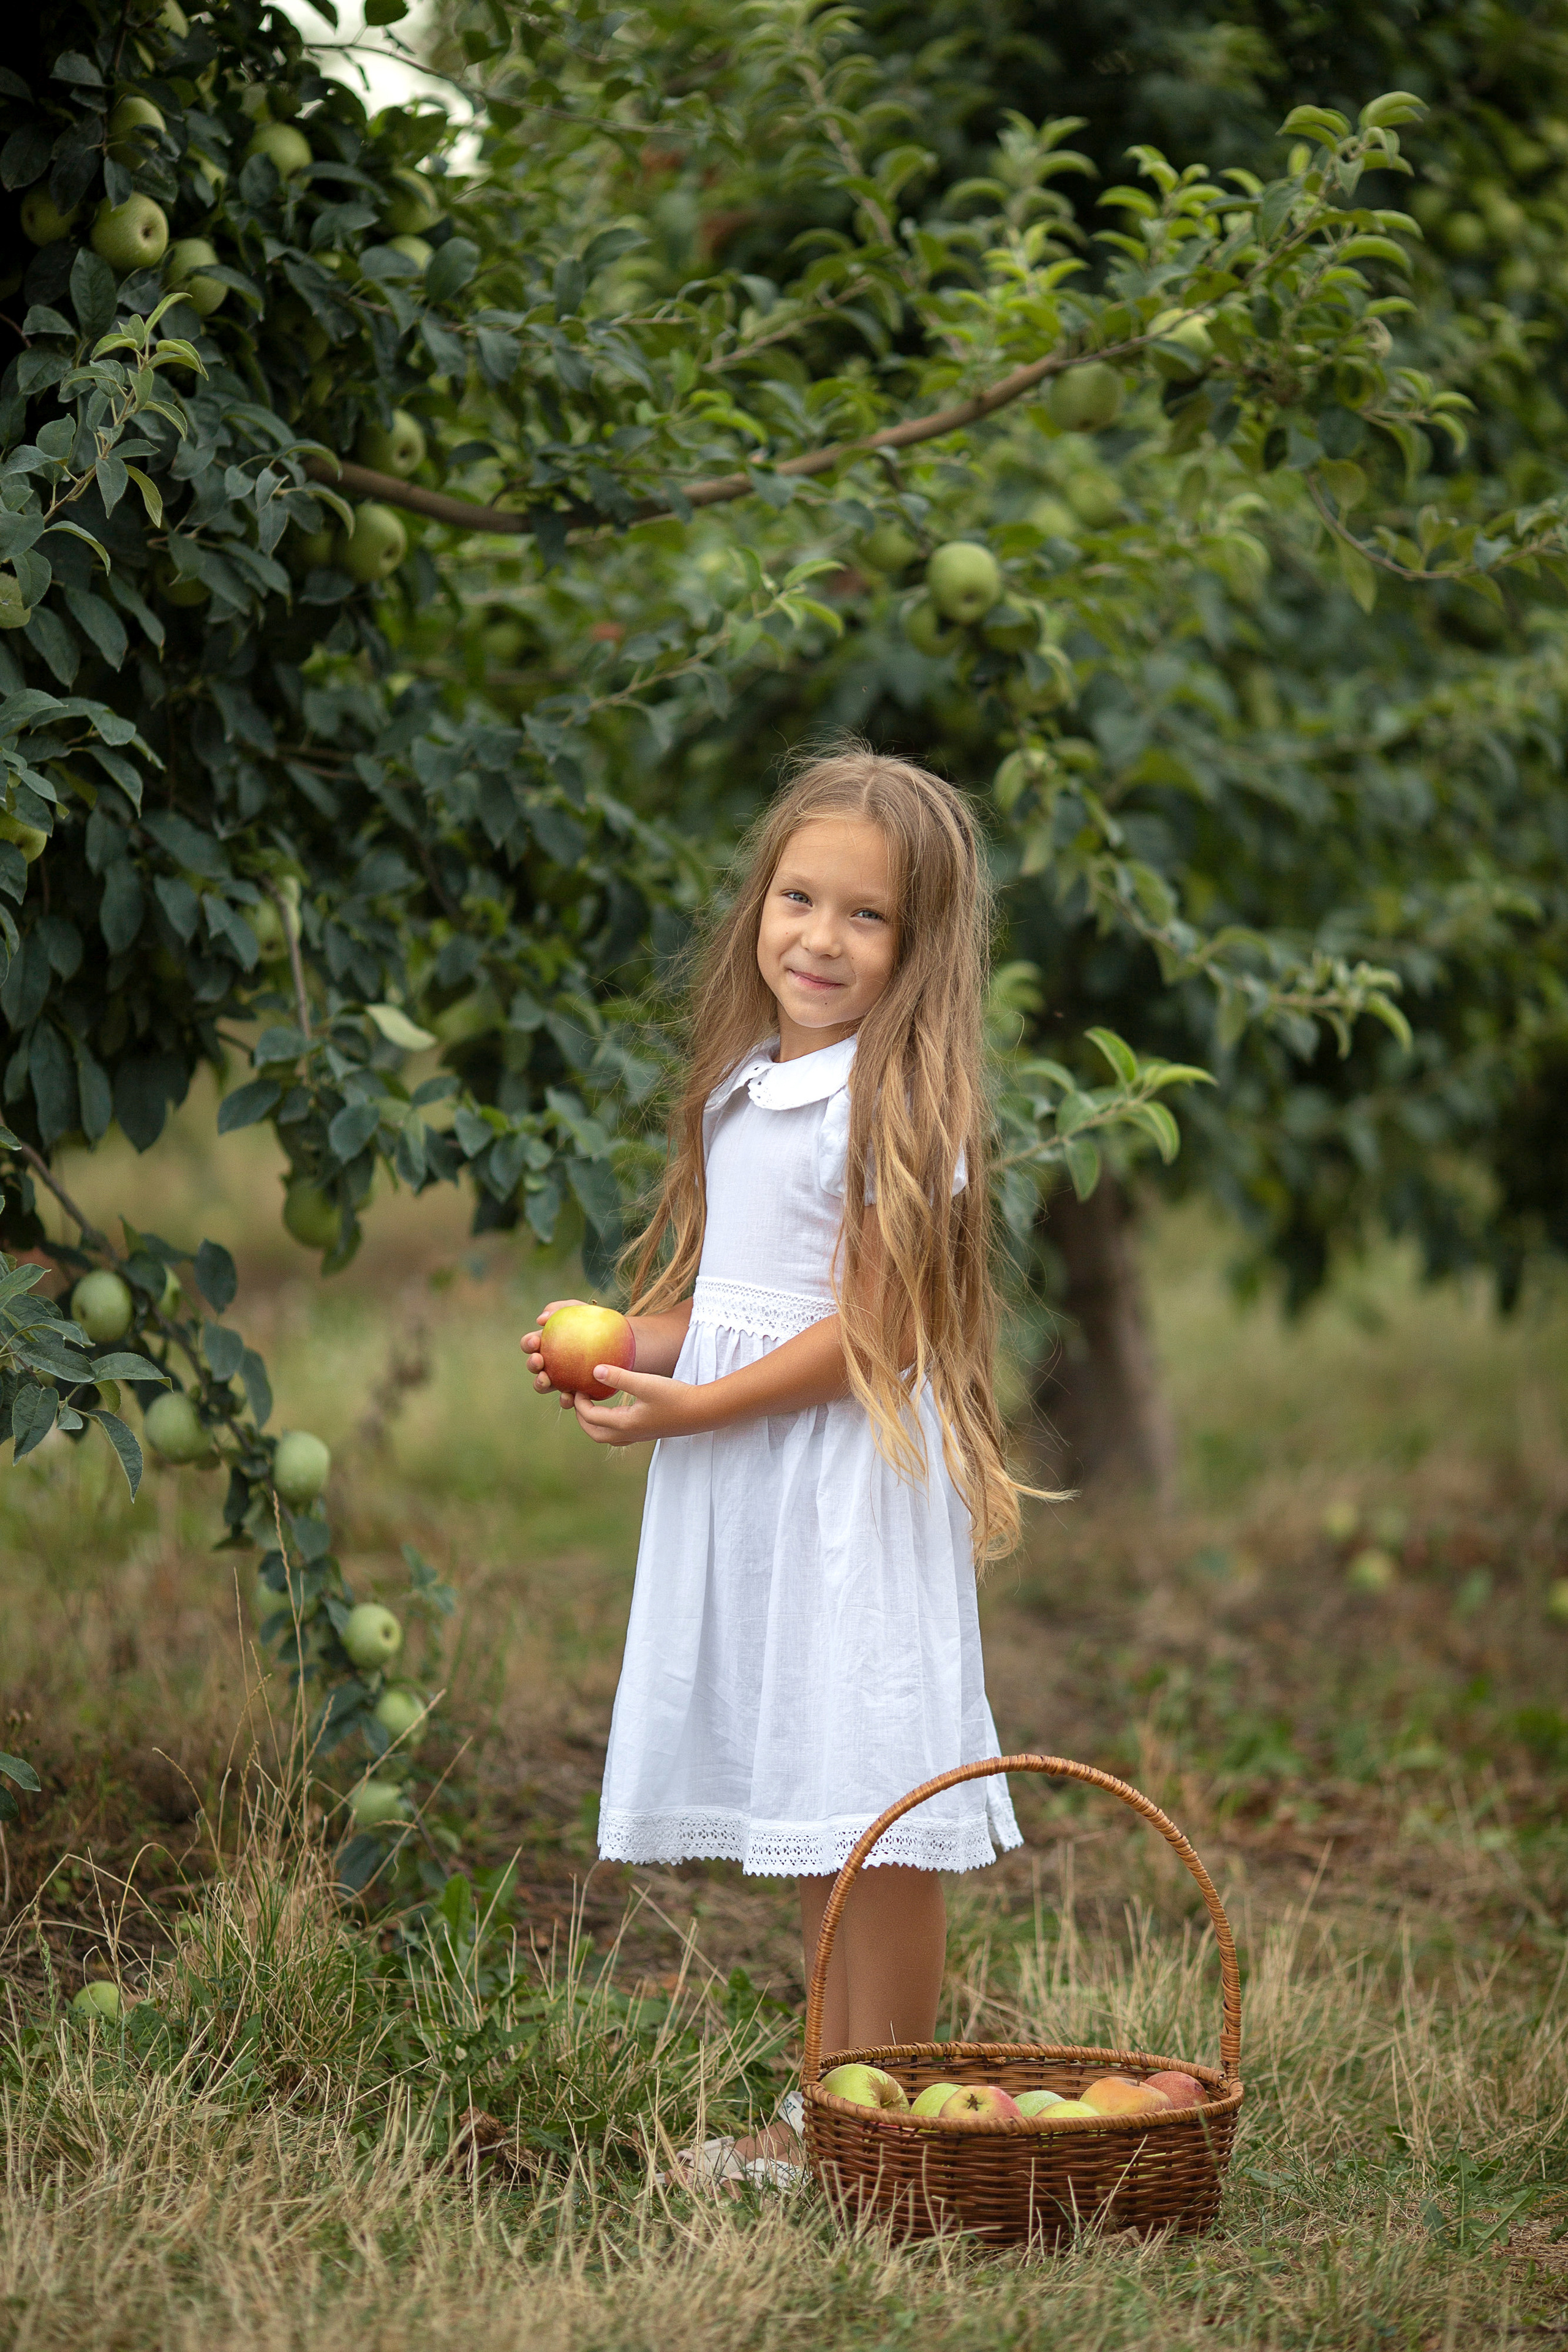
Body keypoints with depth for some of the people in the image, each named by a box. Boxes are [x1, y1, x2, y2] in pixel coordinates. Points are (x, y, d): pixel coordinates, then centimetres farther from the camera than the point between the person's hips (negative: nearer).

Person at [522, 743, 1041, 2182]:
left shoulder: (894, 1104, -13)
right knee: (805, 1810, 15)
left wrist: (692, 1406, -18)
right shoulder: (743, 1089, 12)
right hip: (741, 1492, 9)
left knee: (872, 1811, -6)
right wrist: (622, 1350, 1)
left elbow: (871, 1333, -17)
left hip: (854, 1477, -9)